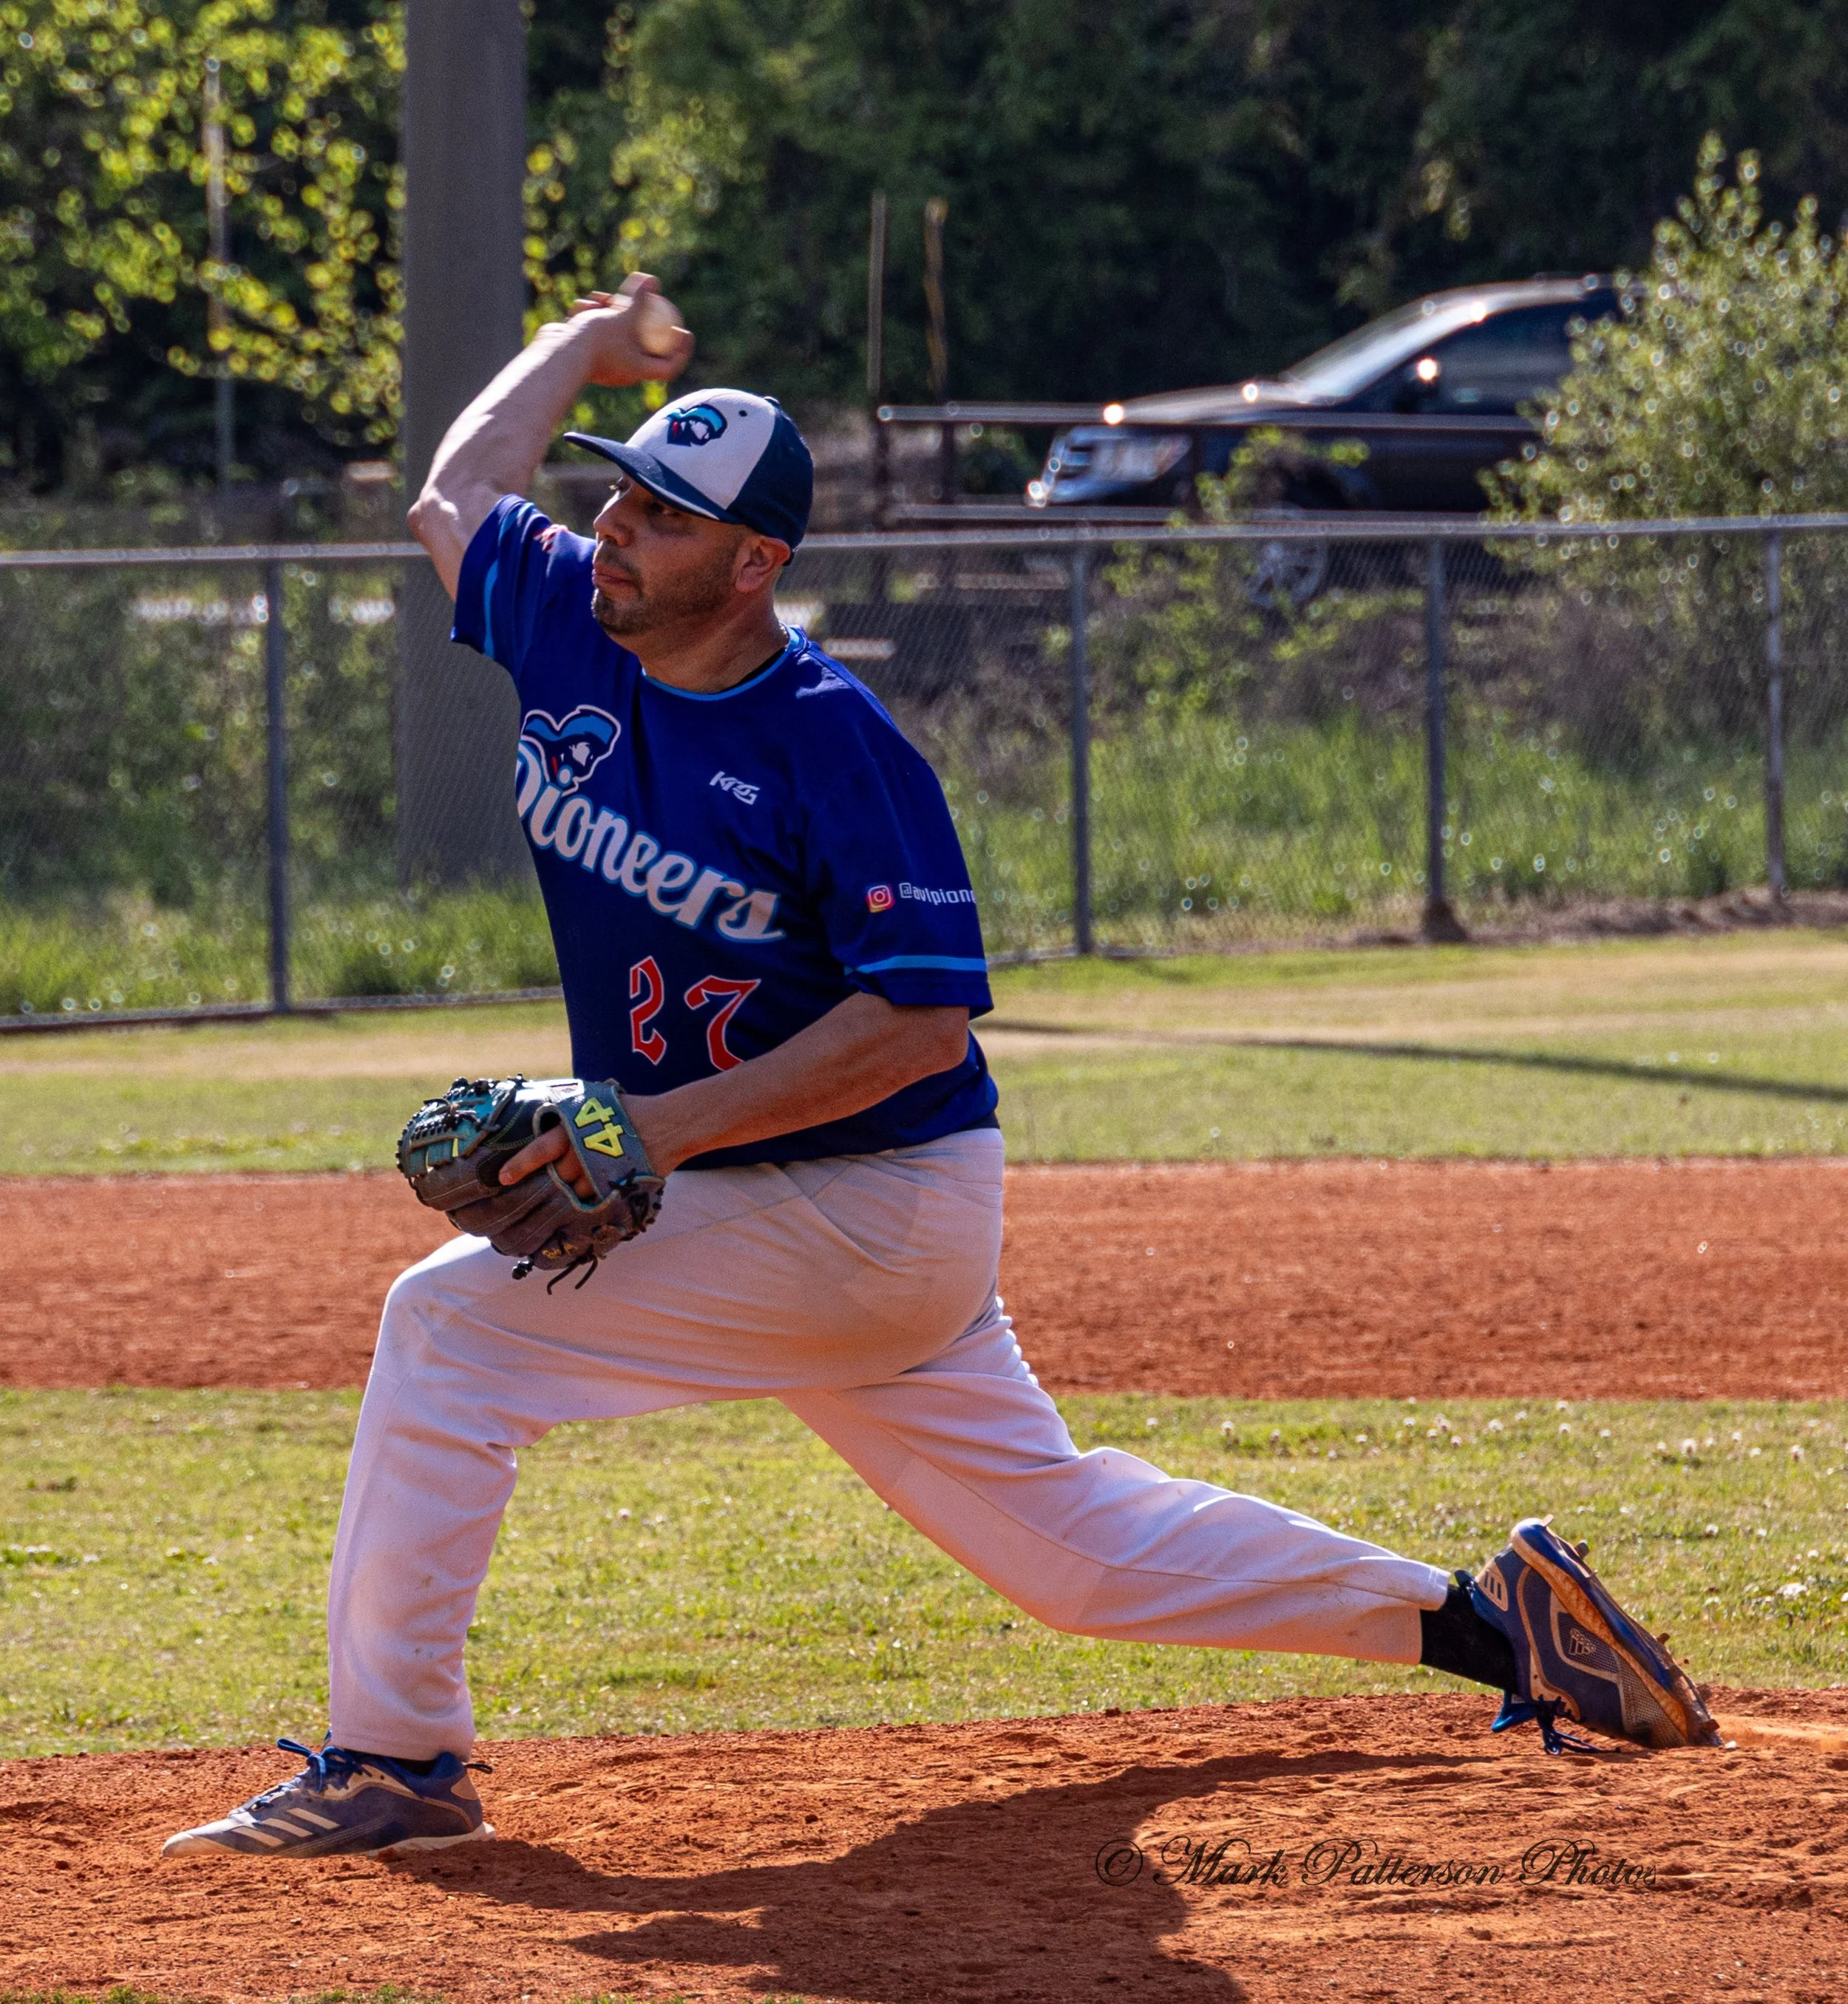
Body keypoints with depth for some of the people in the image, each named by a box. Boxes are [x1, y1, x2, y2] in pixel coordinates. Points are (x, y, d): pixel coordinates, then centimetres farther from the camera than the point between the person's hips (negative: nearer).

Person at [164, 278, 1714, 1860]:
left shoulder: (838, 746, -21)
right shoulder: (574, 630, 1)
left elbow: (923, 1017, -24)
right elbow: (455, 496, 21)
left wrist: (664, 1130, -28)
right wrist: (585, 345, 29)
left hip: (871, 1205, -8)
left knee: (456, 1319, -16)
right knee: (1069, 1538, 14)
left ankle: (394, 1757, -11)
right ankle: (1487, 1622, 23)